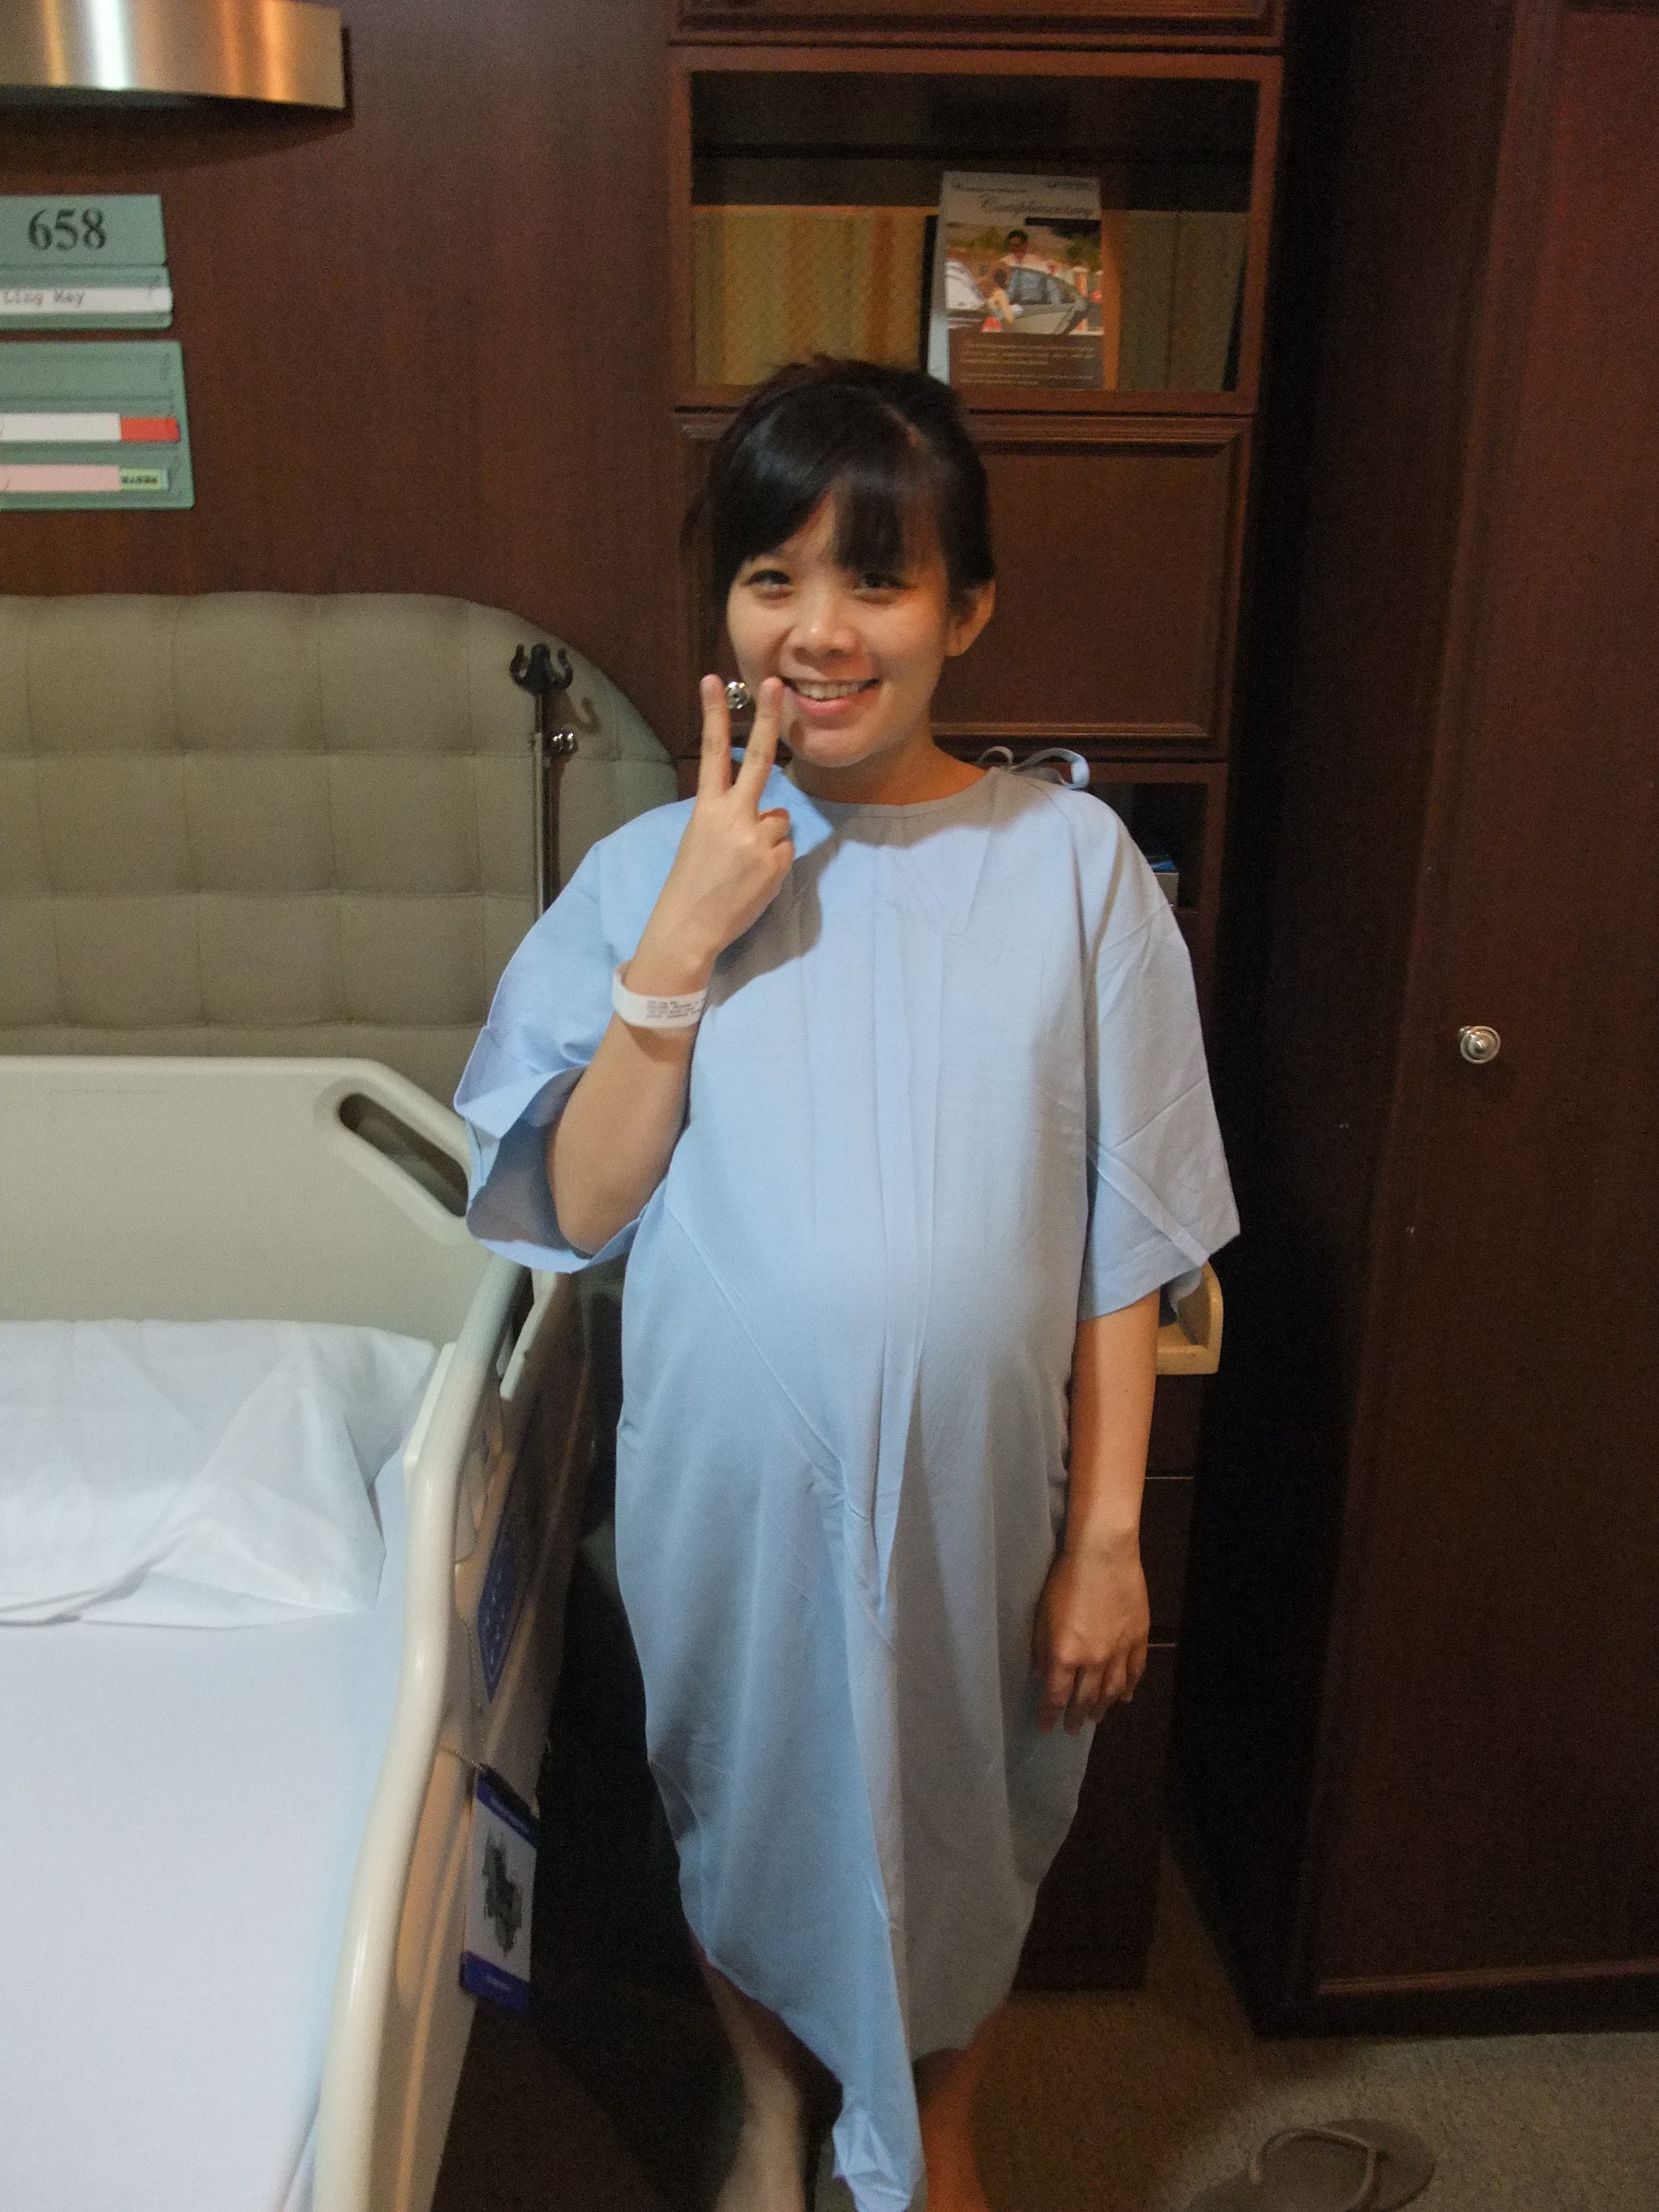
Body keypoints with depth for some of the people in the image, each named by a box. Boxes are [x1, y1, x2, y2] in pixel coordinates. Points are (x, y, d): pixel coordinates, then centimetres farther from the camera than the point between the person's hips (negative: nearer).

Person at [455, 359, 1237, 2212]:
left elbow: (1123, 1242, -6)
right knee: (741, 1817, 23)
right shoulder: (653, 868, -7)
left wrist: (1108, 1533, -6)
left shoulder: (1071, 861, -10)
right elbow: (580, 1207, -10)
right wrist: (685, 942, -20)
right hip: (731, 1482, 1)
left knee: (963, 1834, 21)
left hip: (976, 1490, 0)